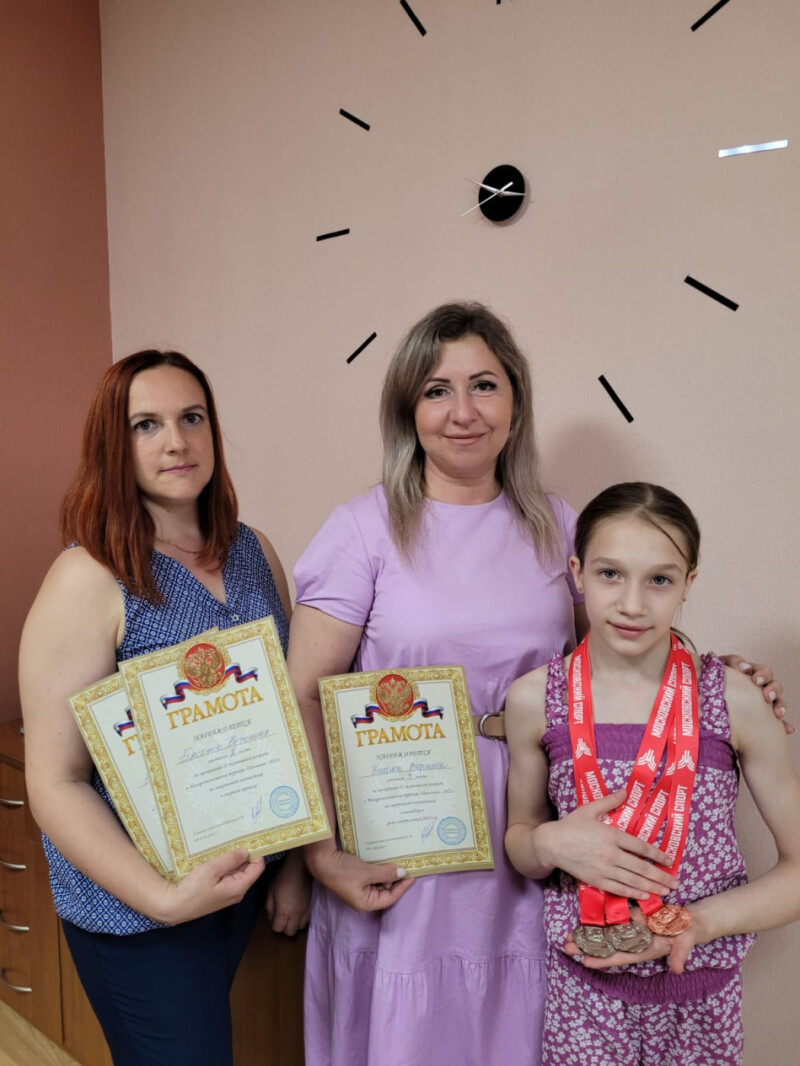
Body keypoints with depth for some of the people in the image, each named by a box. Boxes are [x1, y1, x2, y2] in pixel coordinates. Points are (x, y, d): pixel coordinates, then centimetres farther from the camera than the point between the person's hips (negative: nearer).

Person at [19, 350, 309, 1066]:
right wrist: (164, 897, -25)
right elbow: (54, 780, -16)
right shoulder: (90, 580, -18)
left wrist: (296, 859, 7)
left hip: (245, 872, 6)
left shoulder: (254, 554, 0)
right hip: (138, 907, -5)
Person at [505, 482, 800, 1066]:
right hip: (583, 988, 1)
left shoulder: (734, 700, -12)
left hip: (704, 989, 0)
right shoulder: (535, 699, -9)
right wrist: (550, 844, -16)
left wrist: (698, 922, -17)